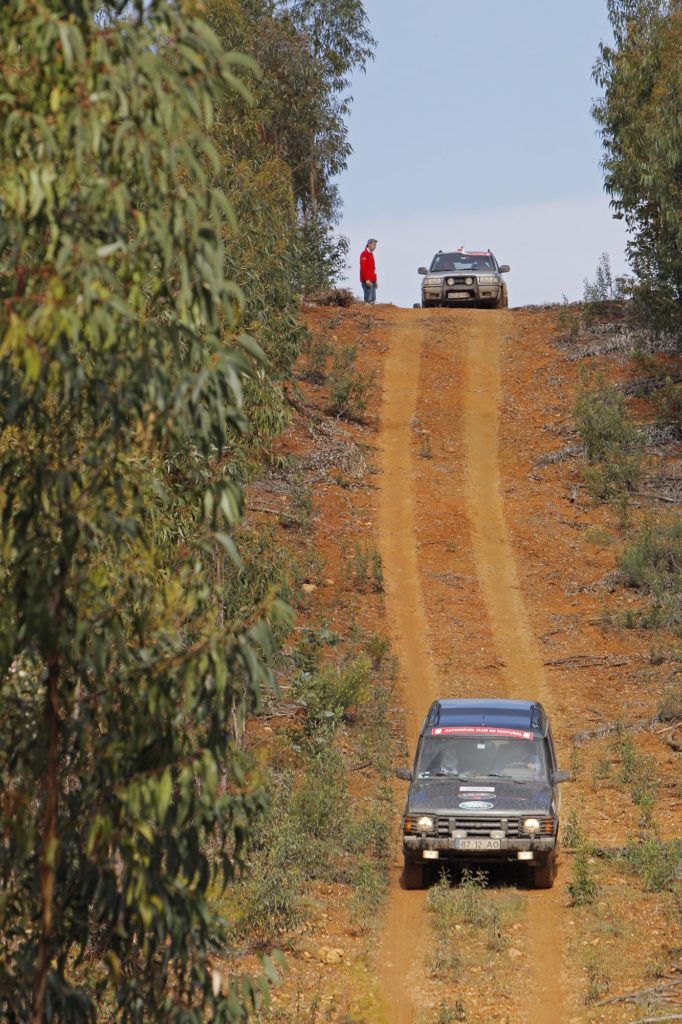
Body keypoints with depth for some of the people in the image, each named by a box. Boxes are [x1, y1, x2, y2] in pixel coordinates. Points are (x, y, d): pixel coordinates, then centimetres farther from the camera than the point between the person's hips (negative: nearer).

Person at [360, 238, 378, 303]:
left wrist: (375, 281, 21)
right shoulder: (364, 254, -8)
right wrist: (367, 279, -24)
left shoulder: (371, 254, 20)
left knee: (373, 298, 7)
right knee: (368, 298, -12)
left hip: (372, 280, 10)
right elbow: (363, 268, -17)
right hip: (367, 281, -10)